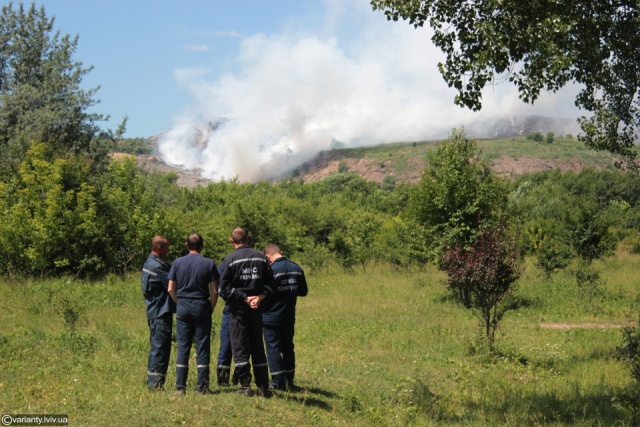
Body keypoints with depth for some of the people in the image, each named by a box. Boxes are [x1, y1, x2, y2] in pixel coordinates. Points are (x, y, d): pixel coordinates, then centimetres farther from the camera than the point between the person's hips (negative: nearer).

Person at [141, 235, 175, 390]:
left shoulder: (150, 263, 15)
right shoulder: (157, 266, -17)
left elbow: (169, 283, 15)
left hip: (155, 312, 11)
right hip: (161, 312, -11)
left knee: (156, 347, 15)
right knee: (160, 348, -8)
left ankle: (152, 381, 19)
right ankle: (155, 383, -7)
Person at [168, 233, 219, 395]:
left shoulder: (178, 263, 2)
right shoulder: (209, 264, -4)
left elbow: (171, 289, 2)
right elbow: (214, 291, -6)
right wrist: (211, 308, 7)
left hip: (183, 308, 2)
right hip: (201, 307, -2)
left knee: (183, 348, 6)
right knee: (202, 347, 3)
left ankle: (180, 386, 6)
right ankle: (202, 386, 3)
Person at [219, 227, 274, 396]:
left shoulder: (230, 259, -7)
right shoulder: (261, 257, 4)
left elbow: (224, 288, -12)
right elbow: (269, 283, 1)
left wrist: (245, 298, -10)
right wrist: (259, 297, -8)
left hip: (238, 308, -3)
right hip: (256, 308, 3)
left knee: (239, 346, 3)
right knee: (258, 347, 10)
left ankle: (245, 385, 0)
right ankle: (263, 387, 11)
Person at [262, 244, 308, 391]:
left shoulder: (271, 270, -17)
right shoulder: (297, 269, 1)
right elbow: (303, 292, 10)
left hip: (271, 318, -5)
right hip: (289, 317, 5)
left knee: (273, 349, 3)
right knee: (288, 348, 17)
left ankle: (278, 382, 3)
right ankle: (289, 381, 20)